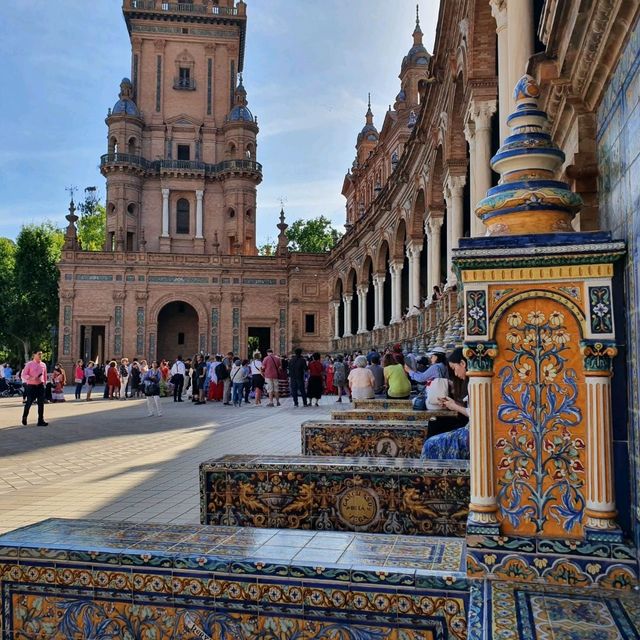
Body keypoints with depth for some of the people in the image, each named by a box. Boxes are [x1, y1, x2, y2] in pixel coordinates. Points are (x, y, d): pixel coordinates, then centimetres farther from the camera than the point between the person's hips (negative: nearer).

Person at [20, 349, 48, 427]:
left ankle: (41, 421, 2)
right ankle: (24, 417, 28)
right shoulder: (29, 364, -5)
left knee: (41, 403, -1)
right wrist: (31, 378, -22)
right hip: (31, 386, -4)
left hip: (40, 386, 4)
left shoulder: (43, 365, 8)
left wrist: (44, 383, 17)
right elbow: (24, 375, -8)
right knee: (29, 403, 3)